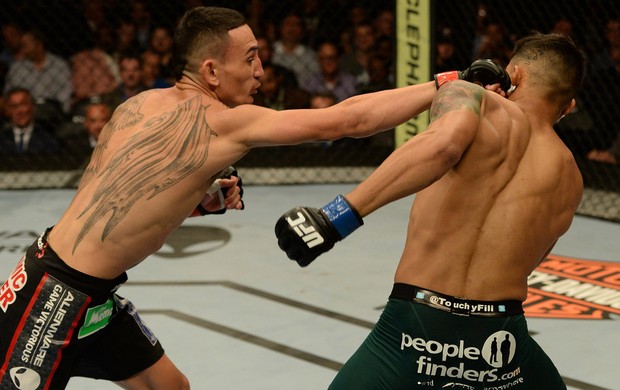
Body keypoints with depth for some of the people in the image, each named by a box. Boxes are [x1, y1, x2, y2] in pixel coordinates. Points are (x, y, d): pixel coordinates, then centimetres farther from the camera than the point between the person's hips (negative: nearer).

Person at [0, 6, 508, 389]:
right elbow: (347, 120, -16)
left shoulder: (141, 105, 6)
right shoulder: (226, 122, -17)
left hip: (95, 295, 9)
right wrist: (446, 89, -9)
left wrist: (199, 201, 5)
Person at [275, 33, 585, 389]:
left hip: (415, 331, -3)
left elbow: (444, 144, -21)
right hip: (503, 344, 3)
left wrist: (338, 215, -24)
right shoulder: (570, 182, 13)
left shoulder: (469, 96, 2)